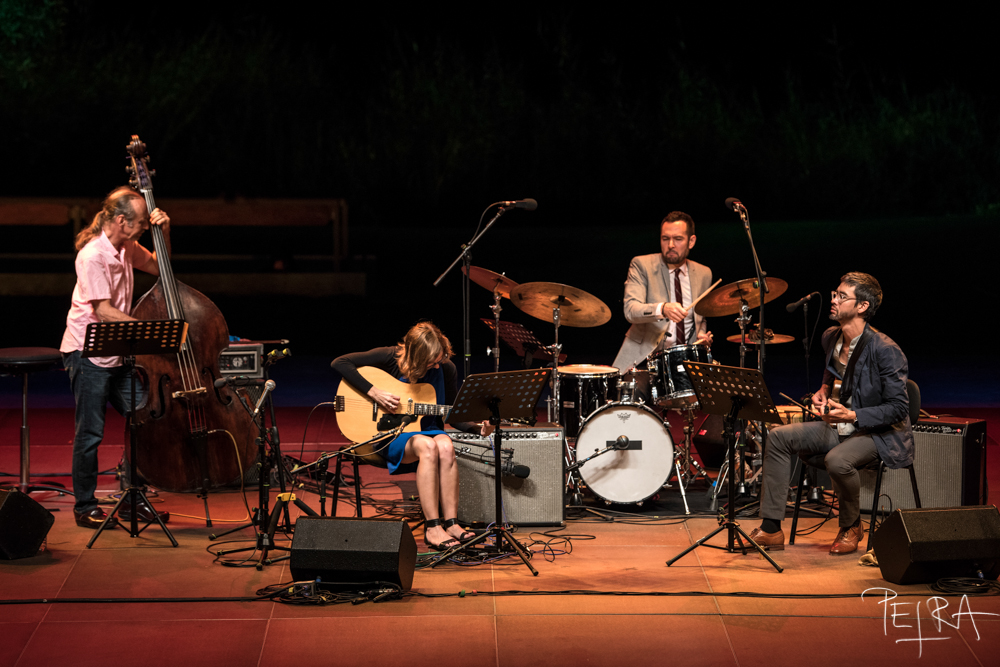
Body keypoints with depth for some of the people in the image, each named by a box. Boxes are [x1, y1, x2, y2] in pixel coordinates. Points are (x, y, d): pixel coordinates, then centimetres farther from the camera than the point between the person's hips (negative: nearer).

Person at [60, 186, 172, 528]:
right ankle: (85, 507, 13)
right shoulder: (92, 255, -19)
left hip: (117, 352, 8)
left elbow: (159, 267, 21)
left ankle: (131, 500, 12)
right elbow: (103, 310, -23)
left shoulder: (127, 247, 6)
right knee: (90, 433, -1)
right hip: (87, 354, -8)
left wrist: (165, 232, 4)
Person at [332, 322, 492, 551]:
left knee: (445, 446, -34)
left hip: (426, 430, 3)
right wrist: (374, 392, -21)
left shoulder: (446, 369, -2)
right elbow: (339, 363, -13)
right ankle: (433, 528, -37)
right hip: (389, 435, -3)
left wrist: (478, 428, -14)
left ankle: (451, 523, -32)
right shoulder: (390, 358, -12)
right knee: (427, 446, -36)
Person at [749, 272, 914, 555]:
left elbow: (898, 408, -21)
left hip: (877, 433, -8)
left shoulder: (885, 350, -21)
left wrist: (852, 416, -30)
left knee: (837, 460, -37)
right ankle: (771, 529, -8)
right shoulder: (830, 337, 4)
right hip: (837, 426, 8)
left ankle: (852, 527, -5)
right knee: (778, 437, -9)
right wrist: (823, 391, 6)